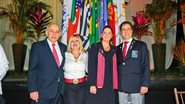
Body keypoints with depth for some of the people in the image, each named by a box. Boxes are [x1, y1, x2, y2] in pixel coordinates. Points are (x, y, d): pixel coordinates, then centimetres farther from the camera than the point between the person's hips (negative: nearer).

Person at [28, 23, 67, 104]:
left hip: (59, 90, 4)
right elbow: (32, 70, -7)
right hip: (43, 91, -4)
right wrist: (32, 90, -13)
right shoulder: (37, 46, -4)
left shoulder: (63, 47, 8)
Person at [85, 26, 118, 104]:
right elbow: (91, 67, -6)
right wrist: (92, 84, -14)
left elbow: (115, 68, 11)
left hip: (110, 85, 4)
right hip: (97, 84, -3)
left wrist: (115, 85, 4)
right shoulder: (94, 47, 1)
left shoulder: (114, 49, 12)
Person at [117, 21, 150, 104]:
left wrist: (145, 84, -11)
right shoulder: (118, 48, 14)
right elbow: (117, 66, 15)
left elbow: (146, 66, -3)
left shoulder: (141, 46, 2)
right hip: (122, 88, 4)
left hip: (136, 87, -4)